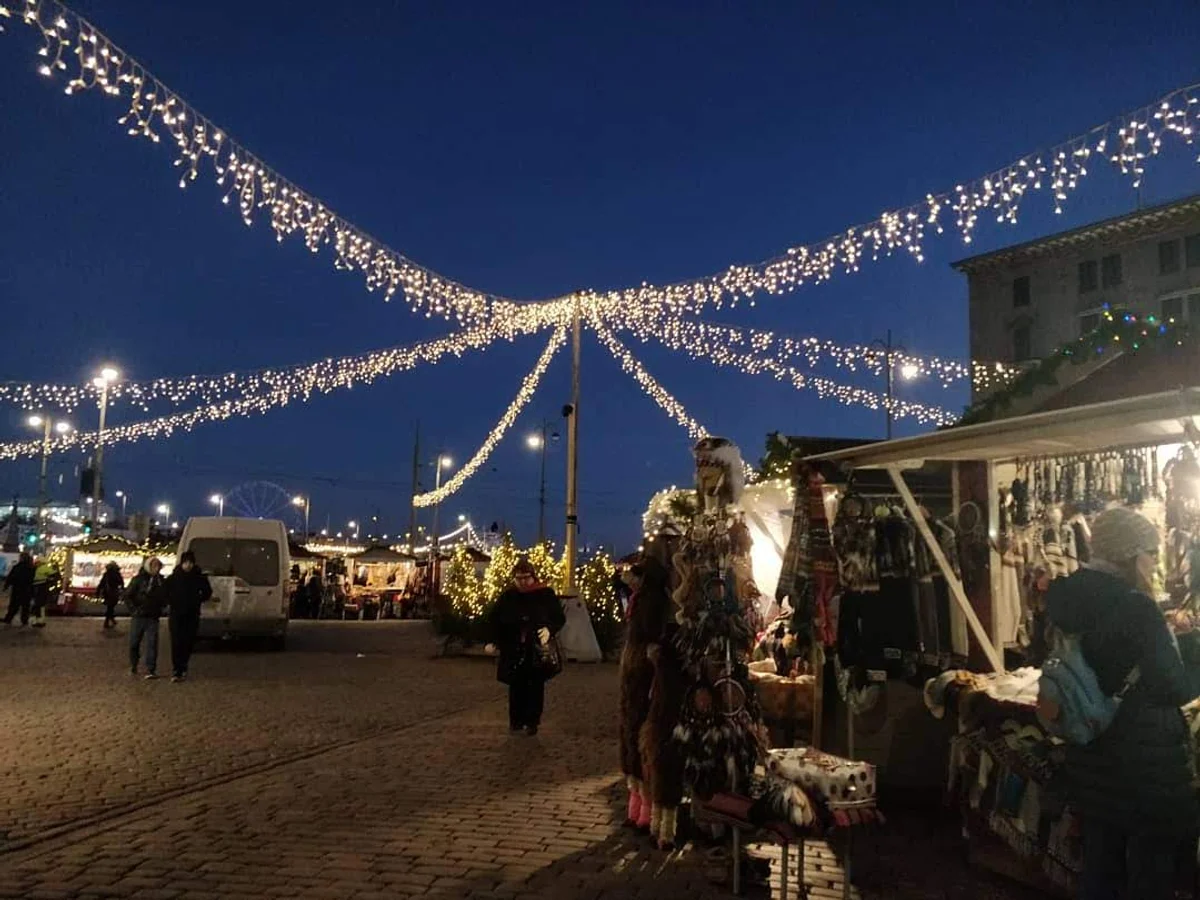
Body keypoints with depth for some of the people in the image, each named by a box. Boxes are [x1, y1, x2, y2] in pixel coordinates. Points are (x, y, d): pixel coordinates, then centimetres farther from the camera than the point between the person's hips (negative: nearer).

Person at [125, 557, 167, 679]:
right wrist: (134, 609, -7)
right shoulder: (138, 579, -2)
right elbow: (128, 595, -1)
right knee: (134, 643, 7)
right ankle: (133, 667, 26)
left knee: (152, 644, -7)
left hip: (153, 618, 1)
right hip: (138, 617, -1)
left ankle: (150, 670, -7)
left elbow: (165, 597, 15)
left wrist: (160, 607, 0)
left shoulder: (161, 581, 7)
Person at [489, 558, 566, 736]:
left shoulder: (546, 594, -5)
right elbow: (494, 620, 2)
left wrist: (549, 630, -19)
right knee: (516, 686, 6)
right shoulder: (507, 597, -1)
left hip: (538, 649, -1)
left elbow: (560, 618, -1)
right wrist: (494, 641, -8)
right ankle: (516, 720, 18)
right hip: (514, 650, 1)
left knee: (535, 686, 5)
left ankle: (532, 721, 14)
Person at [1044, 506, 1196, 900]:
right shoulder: (1135, 606, -21)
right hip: (1146, 763, -7)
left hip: (1093, 758, 8)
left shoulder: (1073, 600, 2)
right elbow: (1176, 689, -20)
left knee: (1100, 865, 18)